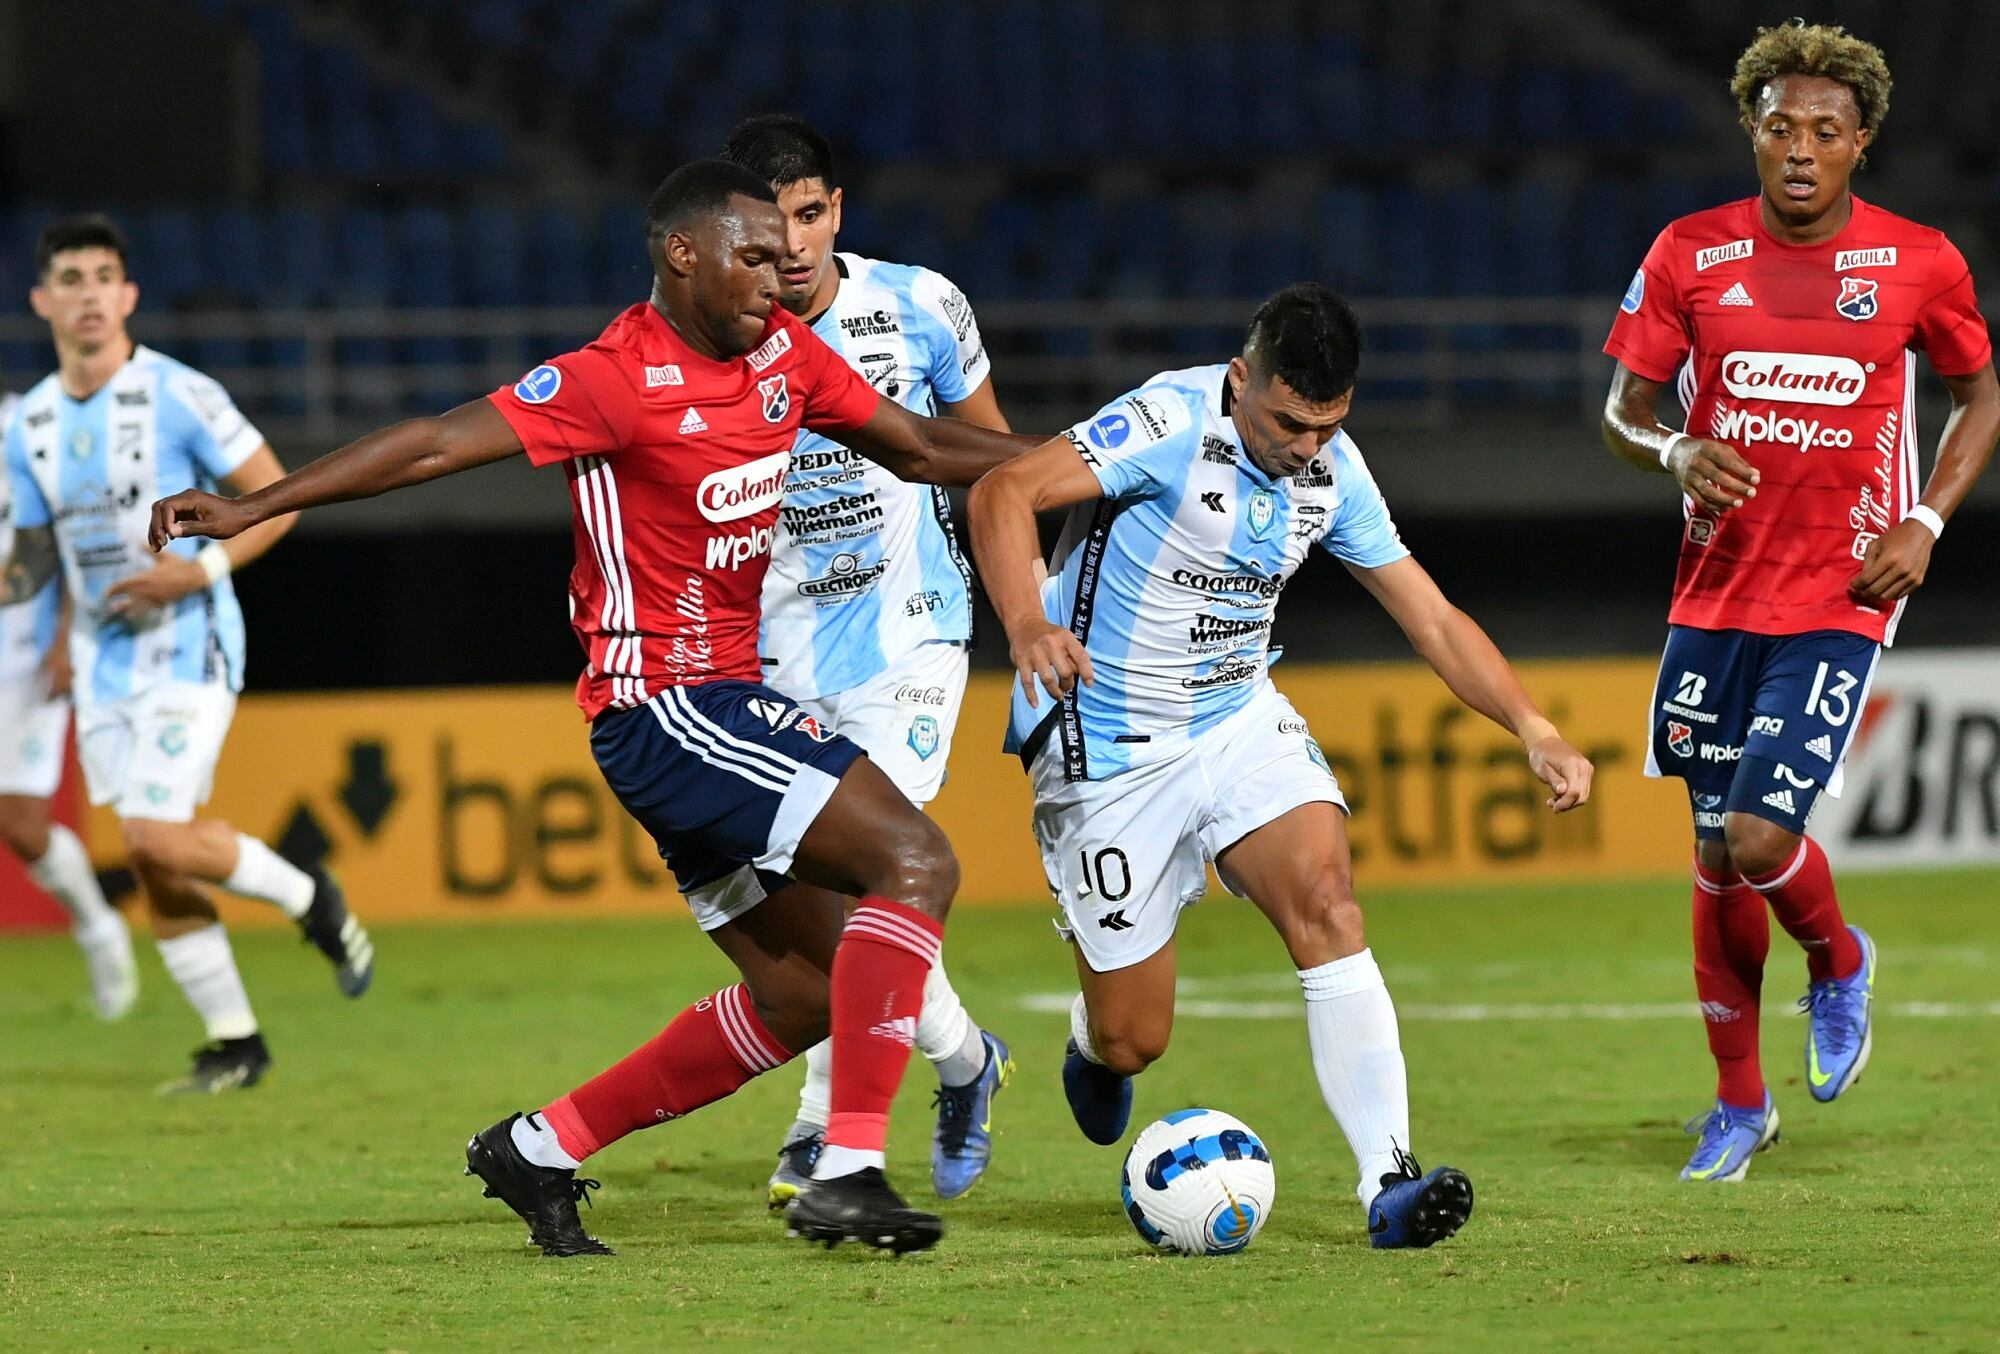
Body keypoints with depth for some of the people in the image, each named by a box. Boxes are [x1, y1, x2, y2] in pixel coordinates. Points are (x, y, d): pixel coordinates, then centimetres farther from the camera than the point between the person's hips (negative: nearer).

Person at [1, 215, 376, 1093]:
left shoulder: (178, 395, -11)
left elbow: (278, 496, -8)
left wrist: (200, 572, -21)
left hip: (188, 648, -6)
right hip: (101, 659, 6)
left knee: (157, 835, -19)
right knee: (150, 861, 4)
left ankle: (310, 899, 7)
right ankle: (233, 1045, 15)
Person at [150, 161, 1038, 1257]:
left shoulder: (783, 354, 8)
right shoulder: (617, 380, -16)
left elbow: (919, 447, 20)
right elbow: (439, 444, -20)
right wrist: (249, 509, -24)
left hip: (722, 703, 9)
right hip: (667, 706, -9)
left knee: (804, 994, 12)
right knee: (915, 861, -20)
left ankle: (543, 1149, 19)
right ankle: (848, 1173, -24)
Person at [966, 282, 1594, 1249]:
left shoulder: (1332, 471, -2)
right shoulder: (1171, 423, -21)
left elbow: (1431, 617, 4)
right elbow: (1004, 492, -30)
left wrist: (1531, 728, -9)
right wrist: (1025, 625, -48)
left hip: (1239, 719, 5)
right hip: (1107, 750, -5)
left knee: (1324, 897, -22)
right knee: (1135, 1040, 0)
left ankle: (1389, 1184, -25)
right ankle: (1094, 1049, 41)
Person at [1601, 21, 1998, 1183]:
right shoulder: (1691, 256, -1)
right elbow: (1623, 408, 5)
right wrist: (1676, 452, -18)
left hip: (1841, 598, -3)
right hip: (1717, 594, 3)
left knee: (1760, 837, -15)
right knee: (1717, 851, 8)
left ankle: (1840, 962, 20)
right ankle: (1738, 1103, 25)